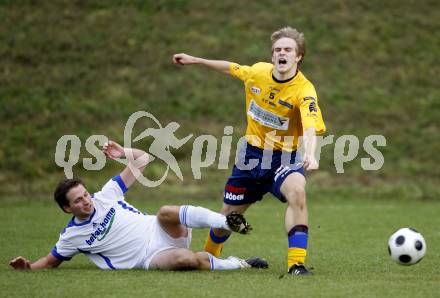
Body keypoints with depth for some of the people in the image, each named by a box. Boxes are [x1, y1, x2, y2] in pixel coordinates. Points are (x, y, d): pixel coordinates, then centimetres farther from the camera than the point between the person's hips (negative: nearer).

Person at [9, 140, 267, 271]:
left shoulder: (106, 196, 5)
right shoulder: (72, 236, 1)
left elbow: (142, 160, 8)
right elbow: (51, 261, 17)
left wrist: (125, 153, -12)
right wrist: (28, 266, -2)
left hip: (161, 233, 2)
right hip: (152, 258, -2)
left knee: (166, 212, -34)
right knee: (186, 259, -36)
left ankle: (229, 222, -41)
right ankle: (238, 265, -23)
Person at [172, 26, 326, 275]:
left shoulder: (304, 90, -23)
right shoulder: (258, 72, -6)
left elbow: (310, 128, -39)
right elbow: (230, 68, 16)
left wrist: (310, 155, -58)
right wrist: (195, 60, 22)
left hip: (284, 157, -4)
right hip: (252, 152, 4)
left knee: (297, 192, -36)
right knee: (228, 214, 13)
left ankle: (297, 263, -33)